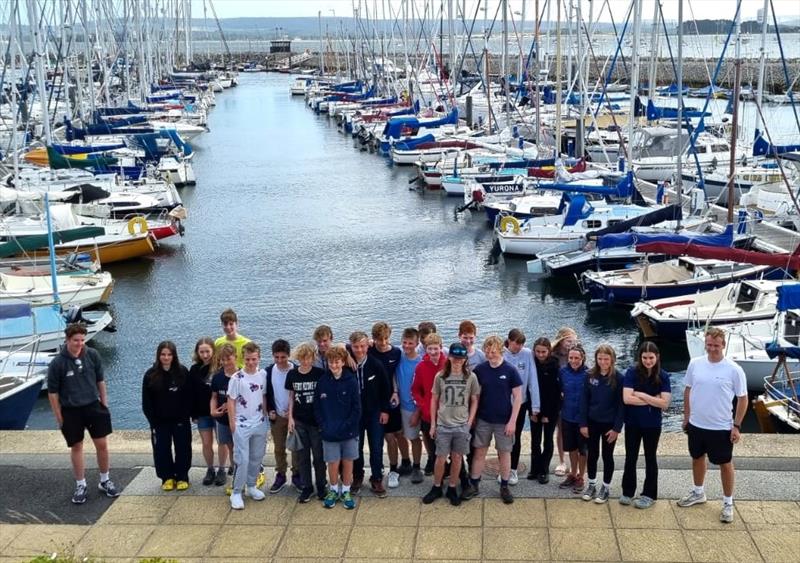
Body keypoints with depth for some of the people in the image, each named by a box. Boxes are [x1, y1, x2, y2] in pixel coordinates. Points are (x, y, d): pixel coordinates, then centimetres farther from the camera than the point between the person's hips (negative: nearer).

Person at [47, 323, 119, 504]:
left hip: (93, 406, 2)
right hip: (71, 411, -2)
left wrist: (104, 404, 7)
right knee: (76, 447, 9)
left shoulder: (92, 355, -7)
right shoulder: (57, 363, -14)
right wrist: (59, 418, -4)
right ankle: (80, 485, 23)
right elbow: (52, 392, -6)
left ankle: (105, 481, 24)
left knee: (102, 444, 6)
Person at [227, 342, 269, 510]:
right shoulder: (237, 378, -12)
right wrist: (232, 423, -7)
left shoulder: (263, 375, -1)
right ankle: (236, 493, 5)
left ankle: (252, 486, 30)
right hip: (242, 425, -4)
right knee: (242, 460, -4)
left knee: (257, 458, 14)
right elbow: (231, 401, -6)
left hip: (260, 424, 4)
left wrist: (265, 414, 5)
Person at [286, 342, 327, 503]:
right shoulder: (292, 374, 0)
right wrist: (290, 417, 3)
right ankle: (306, 487, 19)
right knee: (302, 456, 9)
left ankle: (321, 486, 20)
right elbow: (291, 397, 8)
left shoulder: (319, 374, -9)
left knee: (319, 455, 6)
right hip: (299, 421, 3)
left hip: (316, 421, -2)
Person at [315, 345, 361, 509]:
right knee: (333, 463, 6)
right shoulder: (322, 382, -4)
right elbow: (317, 407, 1)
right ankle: (334, 490, 27)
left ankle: (346, 491, 26)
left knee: (347, 462, 11)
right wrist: (323, 425, -8)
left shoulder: (351, 381, -9)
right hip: (329, 432, 1)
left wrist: (347, 426, -13)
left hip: (349, 431, -1)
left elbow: (357, 408, -8)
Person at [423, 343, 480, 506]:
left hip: (462, 425, 0)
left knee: (457, 458, 8)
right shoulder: (440, 376, -2)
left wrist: (469, 422, -3)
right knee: (440, 459, 4)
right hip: (443, 425, 0)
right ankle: (436, 488, 22)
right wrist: (433, 424, 4)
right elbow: (434, 400, 5)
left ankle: (452, 489, 22)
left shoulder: (471, 377, -3)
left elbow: (474, 401, 3)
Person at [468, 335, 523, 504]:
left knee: (504, 453, 9)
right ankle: (474, 485, 19)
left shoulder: (510, 371, -10)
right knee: (479, 452, 8)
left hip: (503, 421, -2)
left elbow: (517, 397, -7)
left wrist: (512, 421, -11)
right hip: (483, 420, 2)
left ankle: (504, 487, 22)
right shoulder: (480, 369, -4)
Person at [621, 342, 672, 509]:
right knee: (630, 458, 11)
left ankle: (649, 494, 21)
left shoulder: (663, 376, -7)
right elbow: (627, 398, -19)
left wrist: (642, 395, -17)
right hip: (632, 423, 0)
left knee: (650, 458, 12)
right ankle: (627, 492, 24)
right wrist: (653, 400, -16)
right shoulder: (632, 372, -10)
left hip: (652, 424, 0)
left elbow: (665, 403, -13)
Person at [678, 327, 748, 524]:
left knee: (725, 464, 8)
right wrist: (686, 417, 10)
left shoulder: (733, 369, -15)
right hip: (696, 424, 4)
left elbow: (742, 398, -8)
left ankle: (728, 503, 23)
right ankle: (698, 493, 42)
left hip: (721, 427, -4)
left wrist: (737, 426, -10)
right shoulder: (695, 364, -4)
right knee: (697, 458, 21)